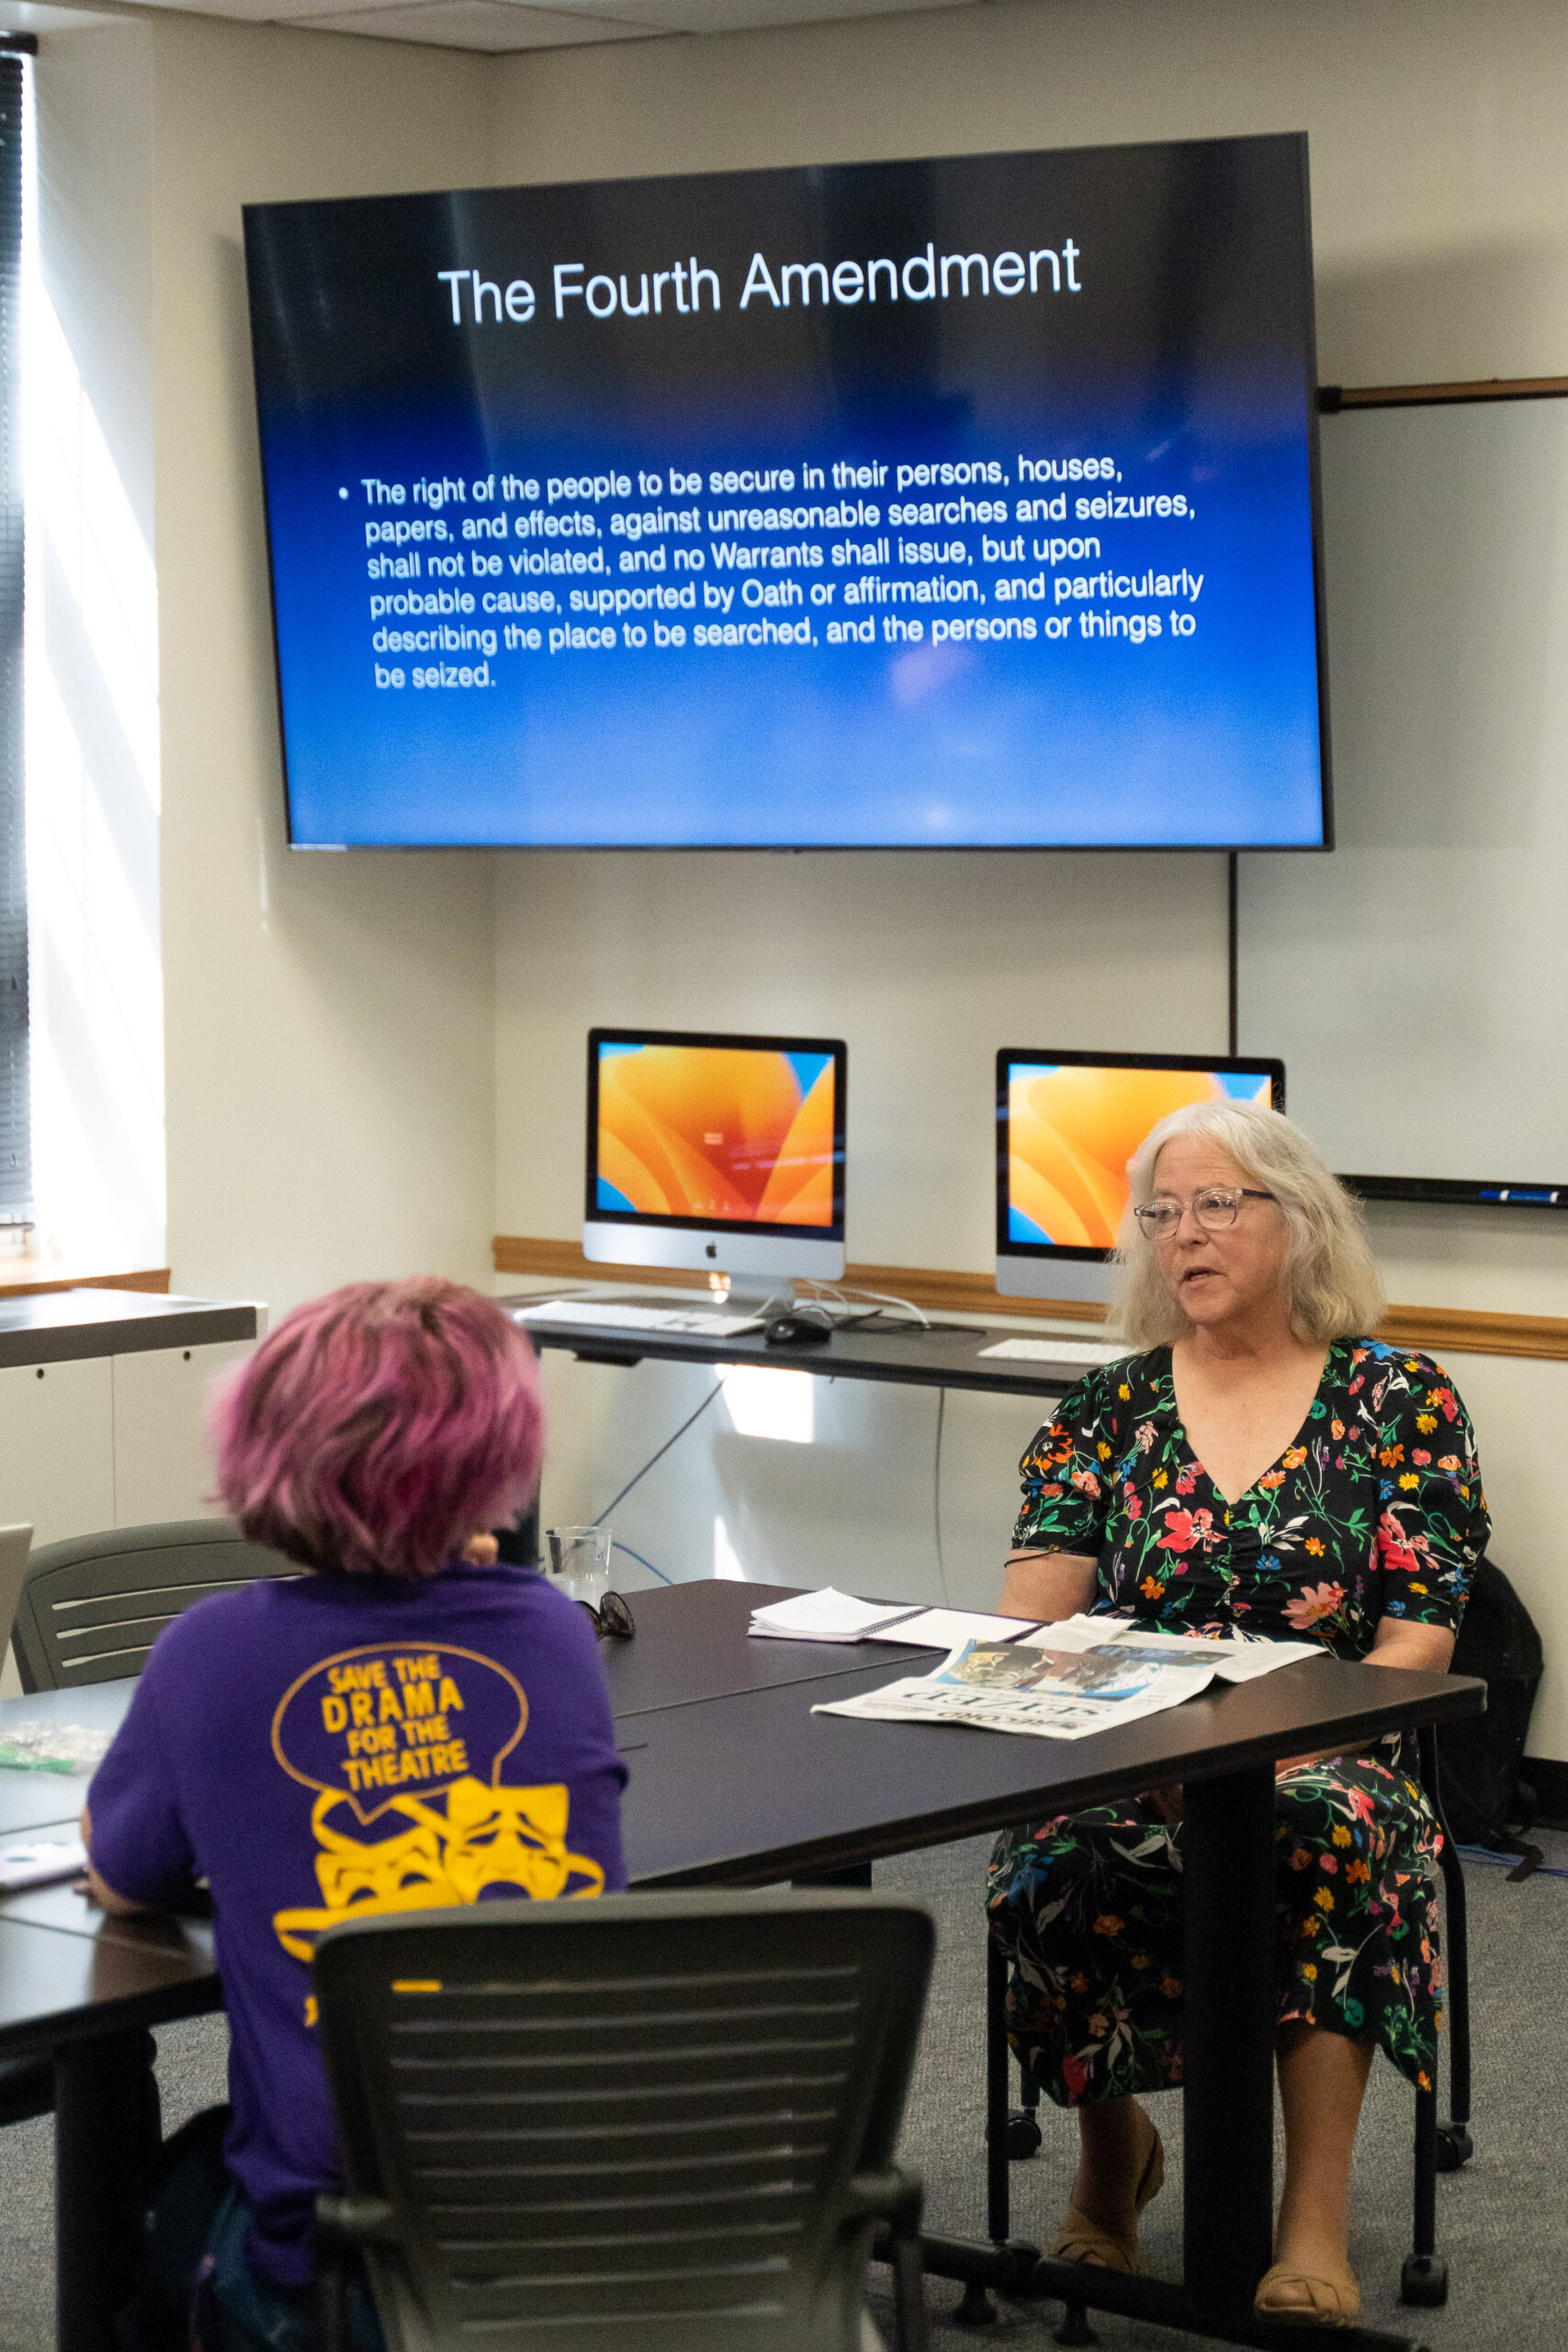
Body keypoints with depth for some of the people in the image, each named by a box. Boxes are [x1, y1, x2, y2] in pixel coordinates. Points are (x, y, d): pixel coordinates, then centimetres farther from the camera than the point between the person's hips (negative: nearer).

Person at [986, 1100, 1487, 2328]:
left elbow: (1418, 1640, -3)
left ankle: (1317, 2219, -29)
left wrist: (1288, 1743, -18)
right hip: (1123, 1763, 2)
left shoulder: (1400, 1399, 5)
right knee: (1049, 1864, -31)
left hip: (1324, 1761, -2)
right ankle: (1112, 2143, -1)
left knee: (1325, 1831, -37)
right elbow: (1034, 1610, 2)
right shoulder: (1113, 1404, 11)